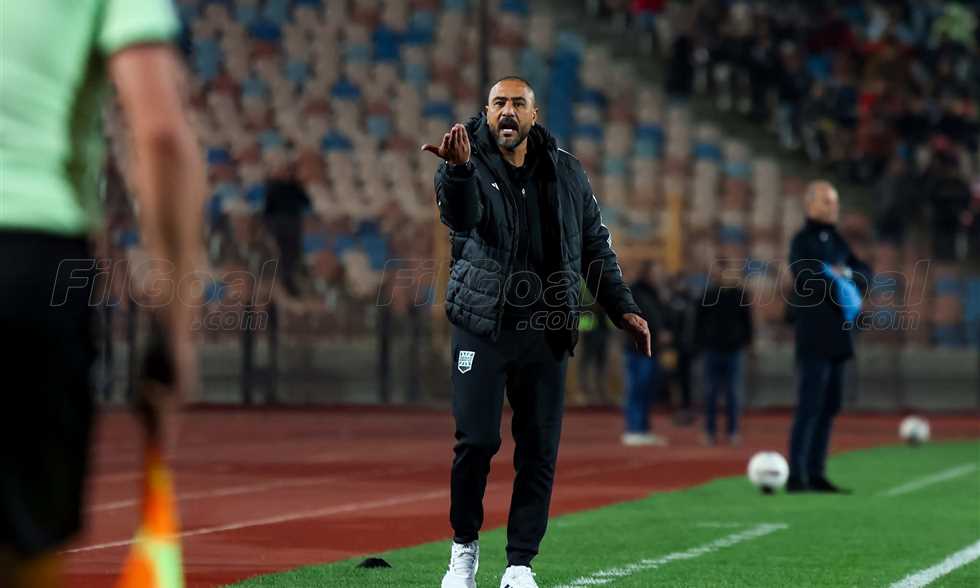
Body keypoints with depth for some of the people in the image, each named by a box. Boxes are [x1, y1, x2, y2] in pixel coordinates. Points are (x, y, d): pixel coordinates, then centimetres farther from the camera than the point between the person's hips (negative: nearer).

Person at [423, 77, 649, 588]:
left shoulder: (566, 172, 10)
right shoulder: (469, 168, -2)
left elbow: (595, 247, 18)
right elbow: (460, 218, -25)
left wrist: (623, 310, 11)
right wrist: (459, 168, -44)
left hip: (546, 333, 3)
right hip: (482, 328, -3)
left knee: (539, 451, 1)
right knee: (477, 440, -11)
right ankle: (464, 546, 11)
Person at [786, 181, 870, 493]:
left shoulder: (837, 241, 17)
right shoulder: (803, 242, -5)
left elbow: (865, 275, 11)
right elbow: (807, 280, -20)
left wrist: (846, 274, -10)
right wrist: (839, 283, -8)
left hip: (837, 337, 8)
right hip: (815, 337, -8)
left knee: (829, 408, 7)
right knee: (809, 406, -11)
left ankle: (816, 474, 10)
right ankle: (795, 476, -10)